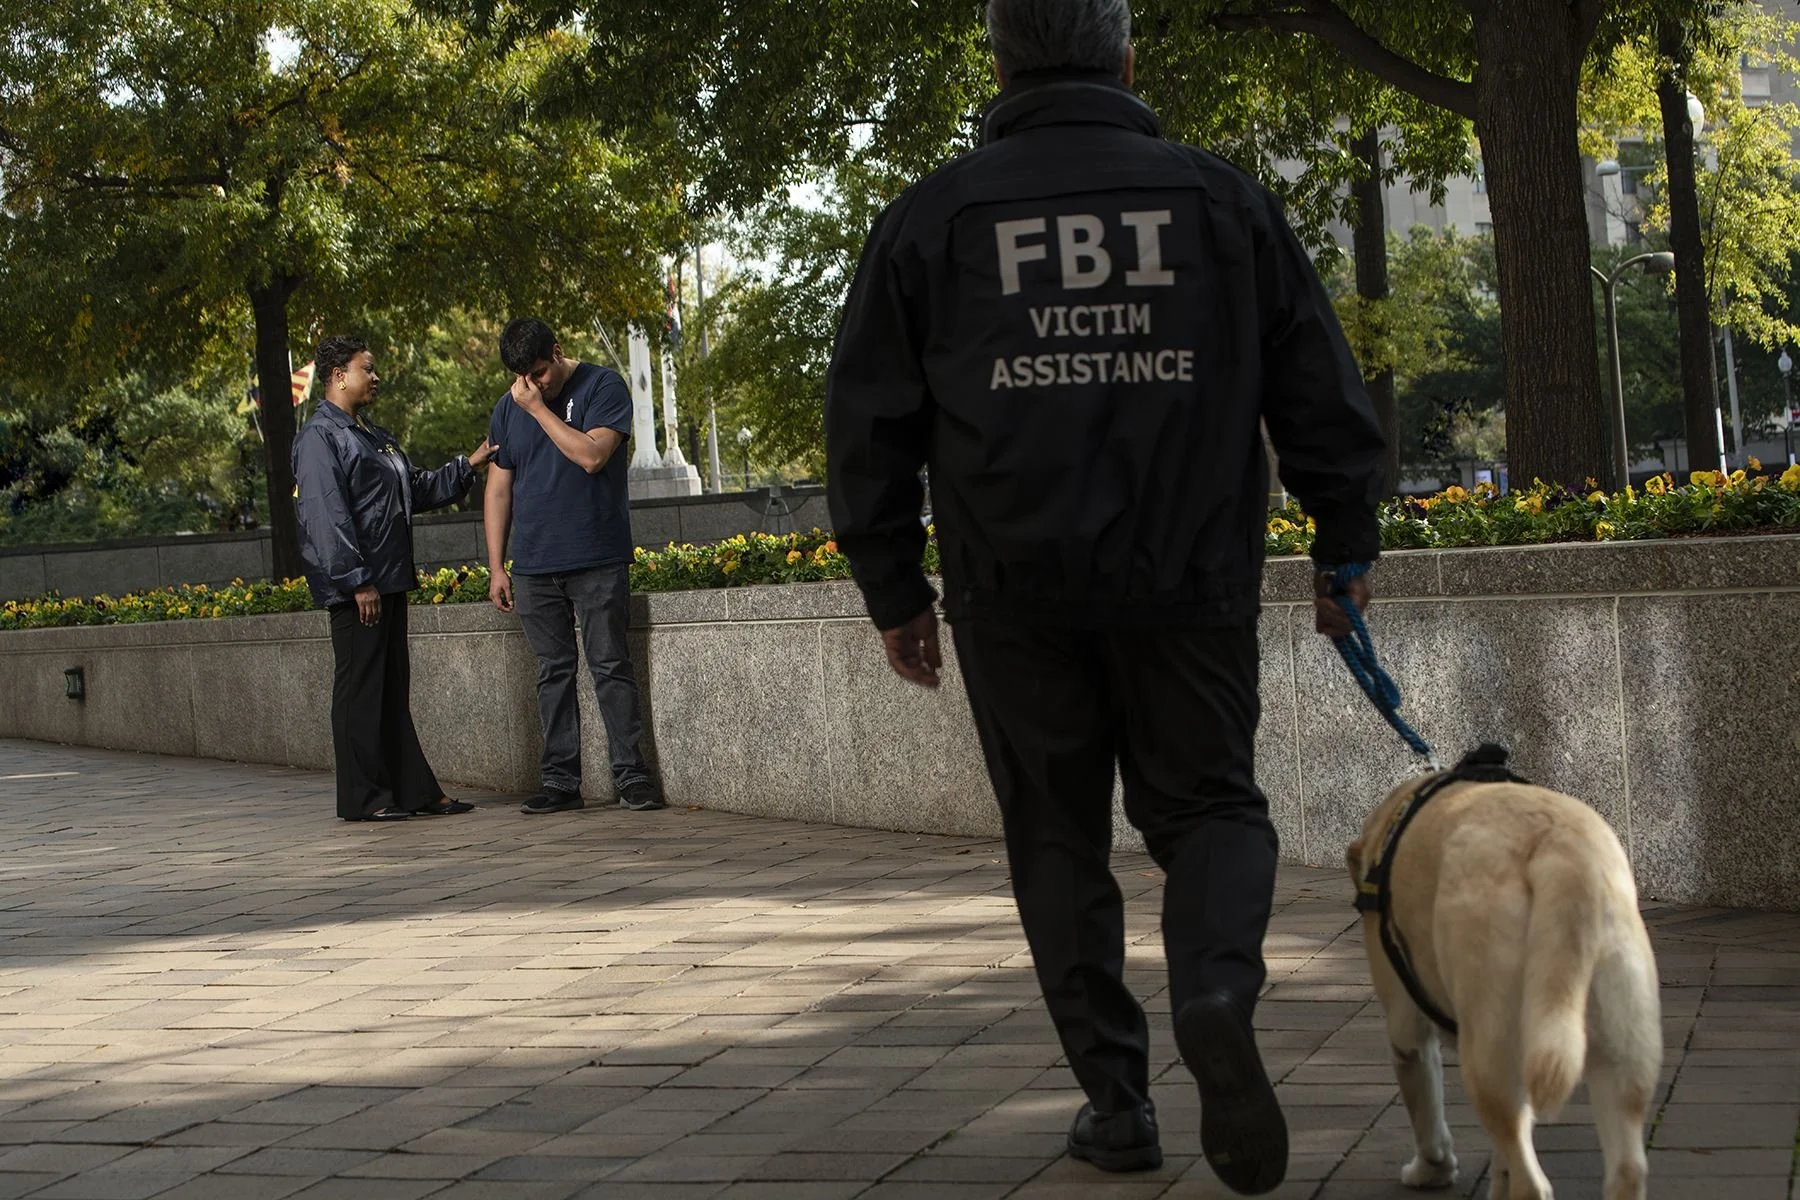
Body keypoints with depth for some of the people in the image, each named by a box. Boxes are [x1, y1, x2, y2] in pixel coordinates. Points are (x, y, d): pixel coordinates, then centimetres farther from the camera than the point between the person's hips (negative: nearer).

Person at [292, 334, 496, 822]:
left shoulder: (376, 438, 21)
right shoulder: (319, 437, -10)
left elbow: (417, 490, 31)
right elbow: (327, 515, -17)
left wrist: (467, 466, 22)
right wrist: (357, 580, -21)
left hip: (388, 582, 10)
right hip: (355, 588, -10)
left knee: (393, 690, 11)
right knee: (359, 689, -5)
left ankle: (413, 790, 13)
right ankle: (362, 797, -1)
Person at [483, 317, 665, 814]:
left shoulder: (603, 387, -2)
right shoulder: (509, 408, 11)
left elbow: (592, 456, -17)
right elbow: (499, 489, 14)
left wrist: (539, 408, -14)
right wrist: (496, 567, 10)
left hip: (598, 562, -4)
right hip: (535, 567, 4)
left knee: (611, 667, -4)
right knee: (553, 673, 5)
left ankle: (631, 774, 0)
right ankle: (560, 782, 9)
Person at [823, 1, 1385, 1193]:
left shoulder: (932, 218, 3)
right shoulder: (1223, 199, 4)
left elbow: (871, 425, 5)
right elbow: (1323, 398, 5)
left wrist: (894, 592, 13)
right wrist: (1345, 554, 15)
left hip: (1014, 596, 0)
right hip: (1192, 587, 0)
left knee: (1059, 839, 13)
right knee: (1210, 805, 12)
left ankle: (1116, 1095, 12)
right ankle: (1219, 990, -16)